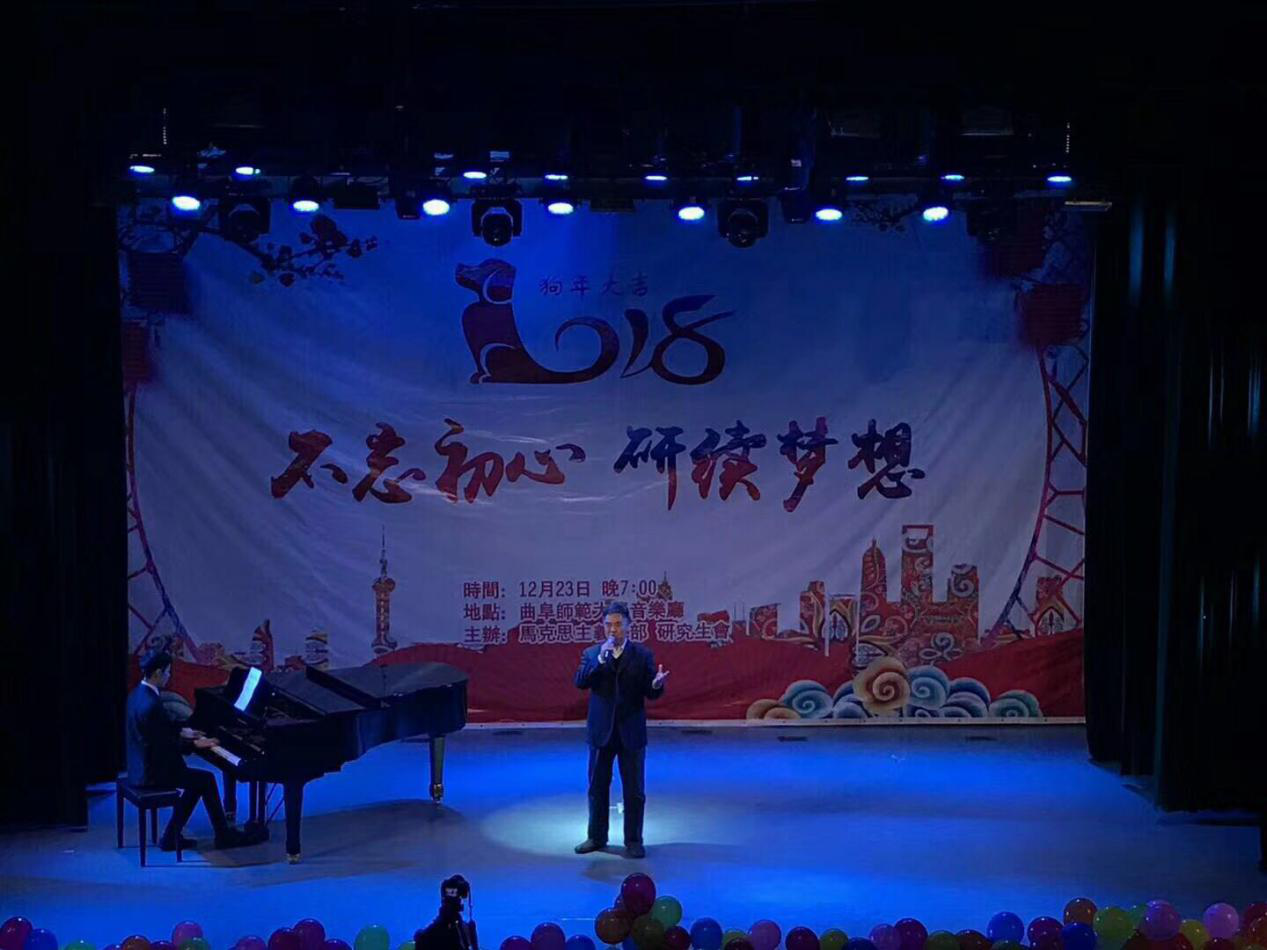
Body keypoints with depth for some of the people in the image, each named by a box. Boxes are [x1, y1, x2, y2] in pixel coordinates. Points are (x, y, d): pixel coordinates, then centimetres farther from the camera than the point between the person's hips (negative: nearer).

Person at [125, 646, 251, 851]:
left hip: (141, 766, 9)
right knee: (206, 780, 3)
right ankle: (224, 835, 14)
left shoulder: (139, 693, 4)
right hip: (152, 773, -9)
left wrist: (182, 732, 15)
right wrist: (195, 744, -11)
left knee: (197, 782, 18)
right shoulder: (151, 705, -27)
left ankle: (171, 837, 17)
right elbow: (165, 746, -22)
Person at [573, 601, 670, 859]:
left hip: (631, 732, -1)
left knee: (634, 790, 4)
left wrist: (656, 685, -26)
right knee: (598, 787, 12)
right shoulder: (592, 654, 2)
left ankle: (633, 840, 14)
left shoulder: (643, 654, -1)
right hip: (601, 731, 1)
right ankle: (596, 837, 25)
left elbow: (651, 694, -3)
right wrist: (601, 658, -21)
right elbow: (580, 682, -13)